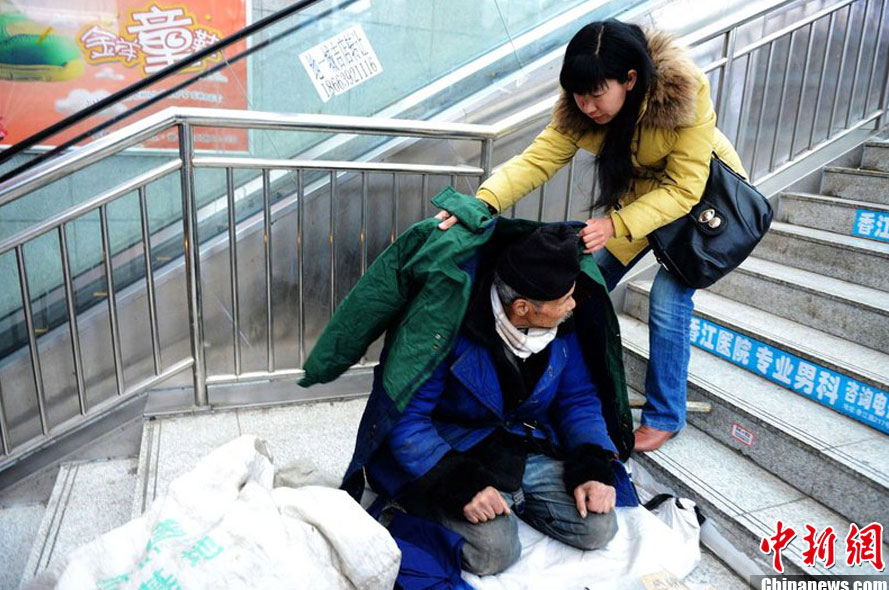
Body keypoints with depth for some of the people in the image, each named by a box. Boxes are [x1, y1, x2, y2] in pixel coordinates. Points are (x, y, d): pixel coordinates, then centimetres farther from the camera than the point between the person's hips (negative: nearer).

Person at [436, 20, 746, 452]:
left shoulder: (684, 94, -34)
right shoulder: (578, 107, -22)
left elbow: (684, 190, -33)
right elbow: (537, 158, -30)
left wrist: (615, 225, -45)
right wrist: (484, 201, -46)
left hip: (702, 194, -4)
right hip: (639, 193, 5)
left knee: (668, 300, -15)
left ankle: (665, 416, 5)